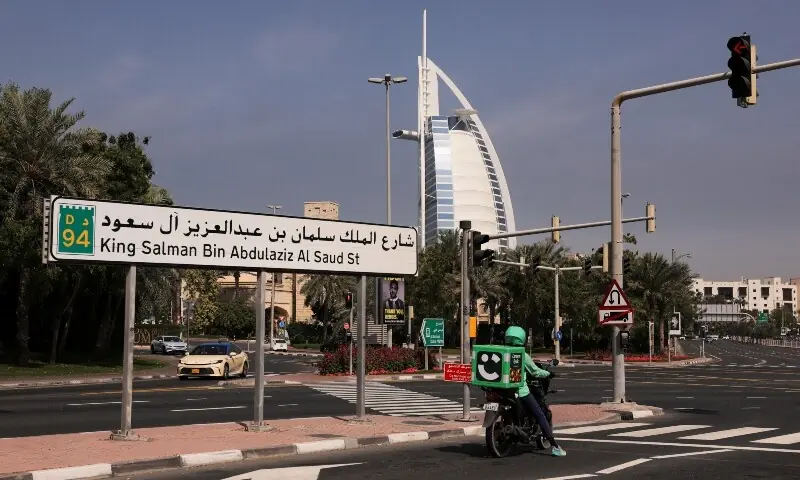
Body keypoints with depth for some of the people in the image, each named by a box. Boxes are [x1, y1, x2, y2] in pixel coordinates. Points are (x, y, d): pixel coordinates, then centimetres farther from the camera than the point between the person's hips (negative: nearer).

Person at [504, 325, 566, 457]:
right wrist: (547, 373, 20)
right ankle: (554, 446, -2)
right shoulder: (523, 356, -8)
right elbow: (535, 372, 1)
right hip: (521, 392, -5)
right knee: (540, 416, 2)